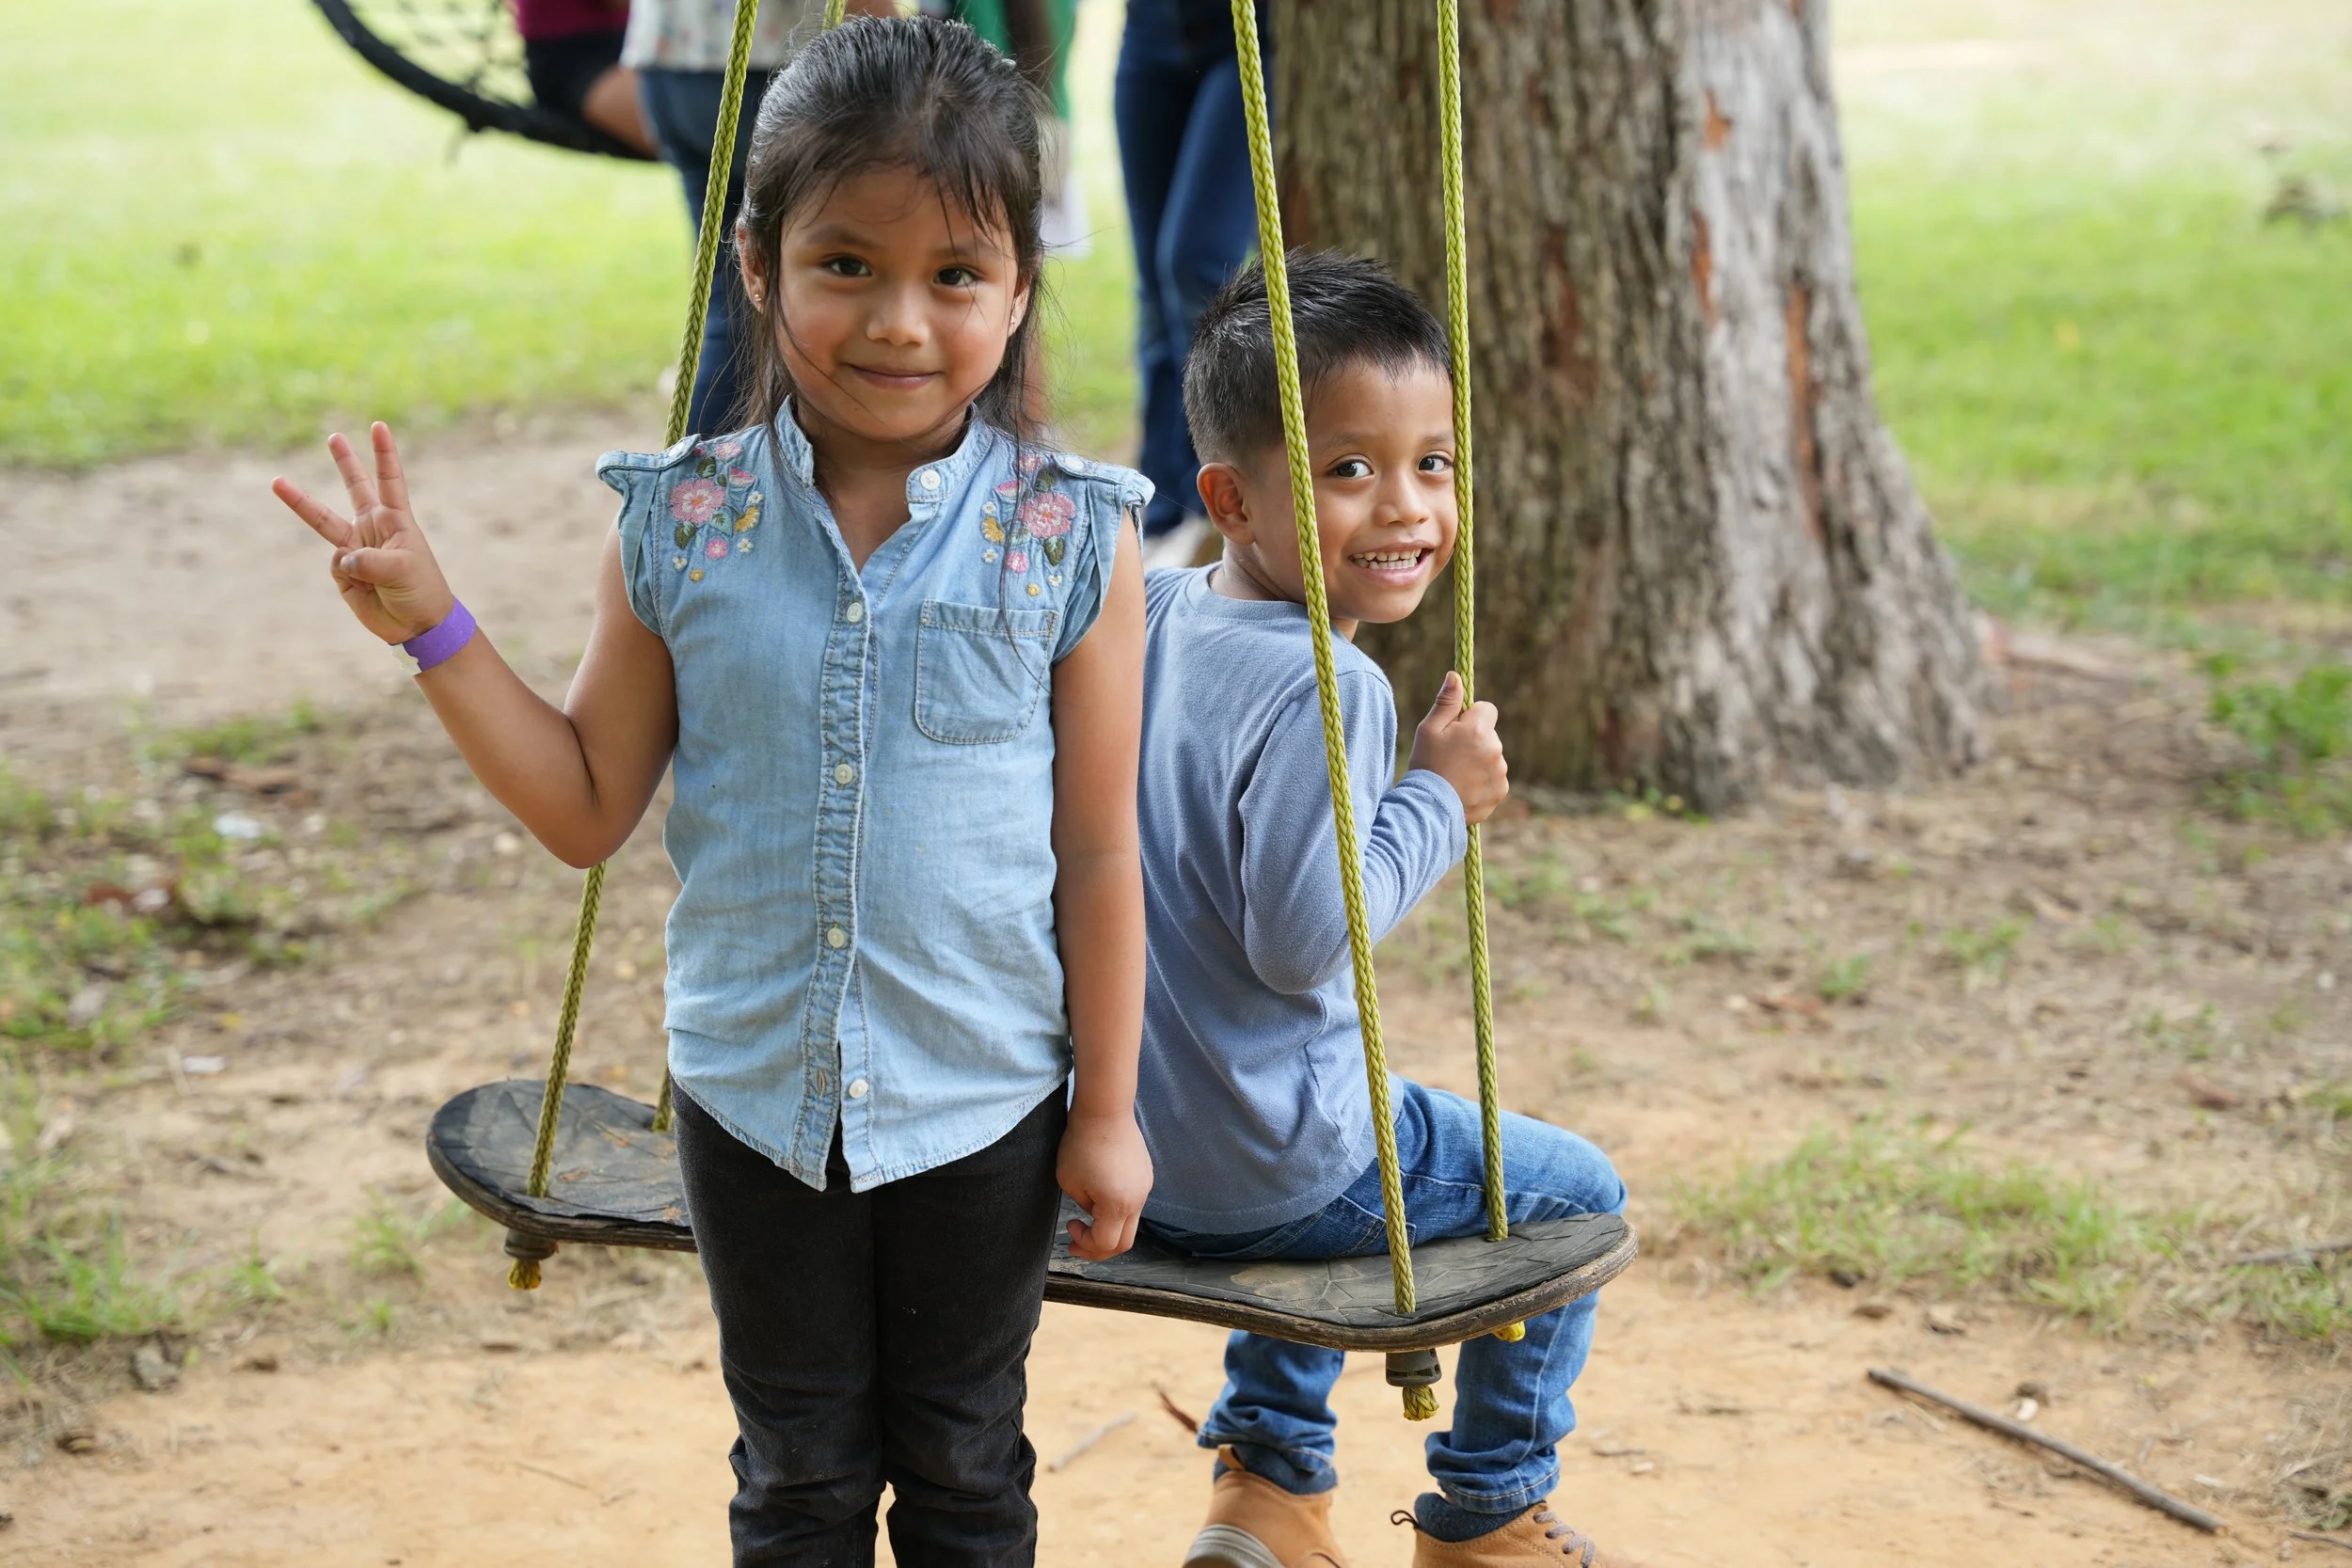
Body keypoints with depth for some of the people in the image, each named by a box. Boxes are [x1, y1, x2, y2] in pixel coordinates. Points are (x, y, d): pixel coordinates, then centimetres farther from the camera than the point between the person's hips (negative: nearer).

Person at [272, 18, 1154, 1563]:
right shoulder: (684, 525, -10)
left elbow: (1097, 852, -7)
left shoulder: (1069, 542, -13)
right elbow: (592, 806, 0)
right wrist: (434, 628, -10)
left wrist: (1108, 1107, -3)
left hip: (983, 1103, -1)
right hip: (755, 1095, 2)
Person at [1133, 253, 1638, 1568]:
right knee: (1575, 1194, 14)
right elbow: (1303, 938, -27)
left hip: (1118, 1138, 8)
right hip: (1259, 1172, -8)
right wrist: (1440, 800, -17)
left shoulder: (1146, 617, 1)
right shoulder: (1327, 690, -24)